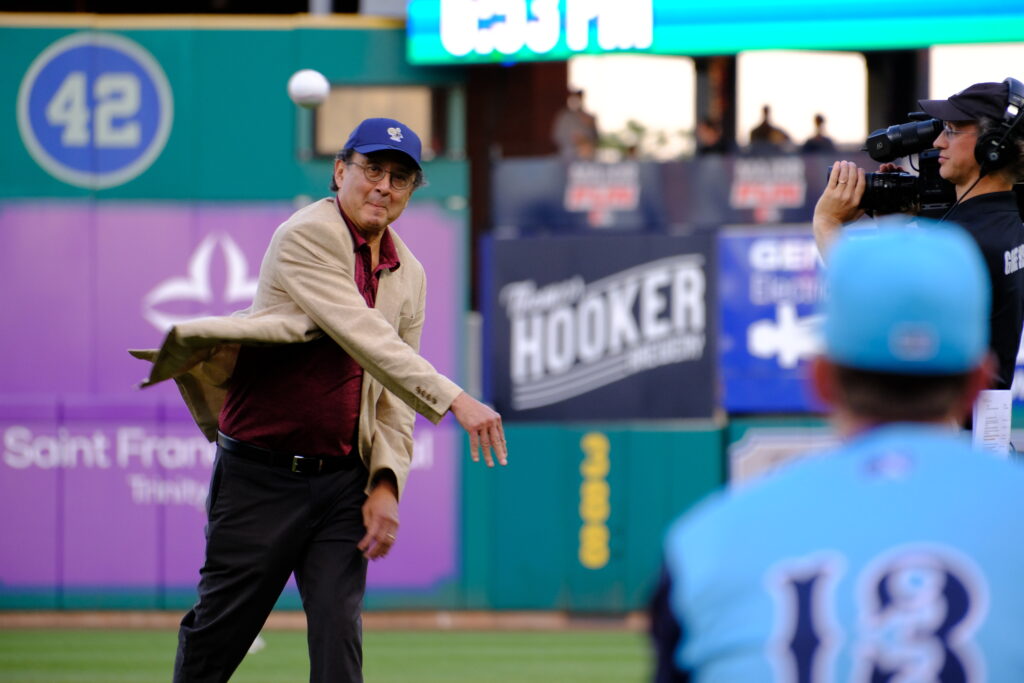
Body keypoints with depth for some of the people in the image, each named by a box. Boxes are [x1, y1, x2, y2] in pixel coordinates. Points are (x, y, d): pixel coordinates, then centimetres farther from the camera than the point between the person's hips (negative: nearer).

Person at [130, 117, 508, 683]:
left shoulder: (408, 274, 11)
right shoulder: (308, 236, -11)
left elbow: (393, 398, 12)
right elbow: (364, 339, -22)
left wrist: (386, 484, -4)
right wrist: (453, 400, -30)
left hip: (345, 481, 5)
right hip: (262, 477, -5)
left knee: (338, 634, -6)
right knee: (217, 635, 3)